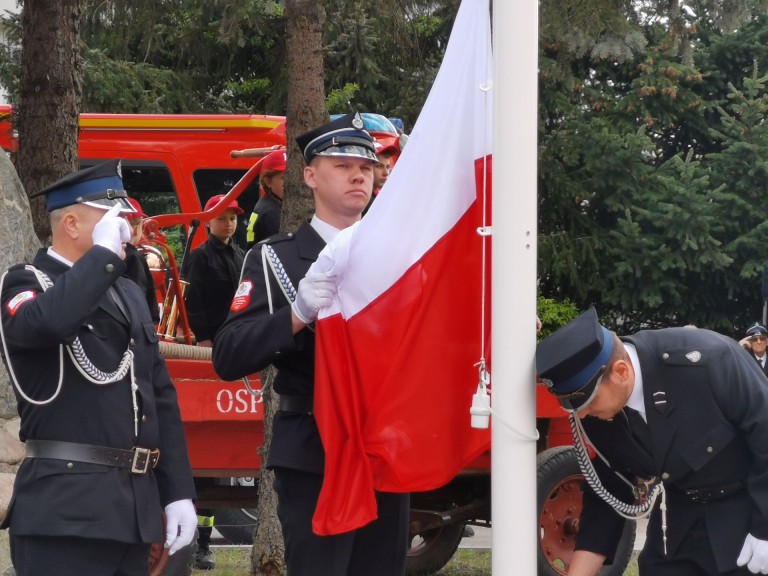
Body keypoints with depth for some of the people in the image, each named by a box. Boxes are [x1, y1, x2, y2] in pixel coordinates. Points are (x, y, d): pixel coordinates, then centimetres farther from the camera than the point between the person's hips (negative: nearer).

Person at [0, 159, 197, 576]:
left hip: (135, 507, 8)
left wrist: (178, 492, 12)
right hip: (67, 510, -8)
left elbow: (160, 397, 19)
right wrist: (104, 253, -19)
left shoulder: (129, 295, 19)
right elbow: (45, 321, -30)